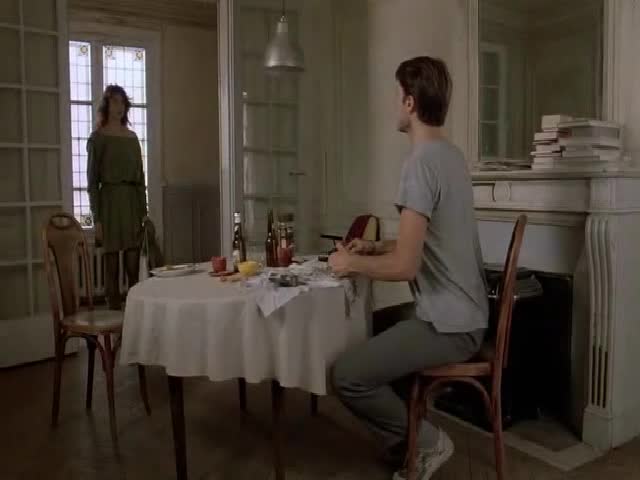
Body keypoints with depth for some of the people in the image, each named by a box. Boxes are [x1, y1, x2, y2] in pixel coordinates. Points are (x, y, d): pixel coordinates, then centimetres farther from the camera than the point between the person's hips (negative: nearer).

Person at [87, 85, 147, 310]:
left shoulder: (132, 136, 13)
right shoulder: (98, 137, -1)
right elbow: (92, 181, -4)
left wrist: (144, 210, 8)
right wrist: (97, 218, -10)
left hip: (133, 200, 4)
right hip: (110, 200, -4)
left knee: (134, 262, 4)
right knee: (112, 261, 0)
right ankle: (114, 309, 7)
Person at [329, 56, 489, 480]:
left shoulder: (422, 162, -21)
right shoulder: (450, 155, 10)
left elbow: (406, 266, -25)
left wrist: (352, 263, -9)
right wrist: (375, 248, 13)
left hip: (449, 325, -10)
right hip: (462, 315, 10)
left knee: (347, 376, -10)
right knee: (374, 344, 27)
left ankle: (424, 442, 8)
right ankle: (407, 437, 31)